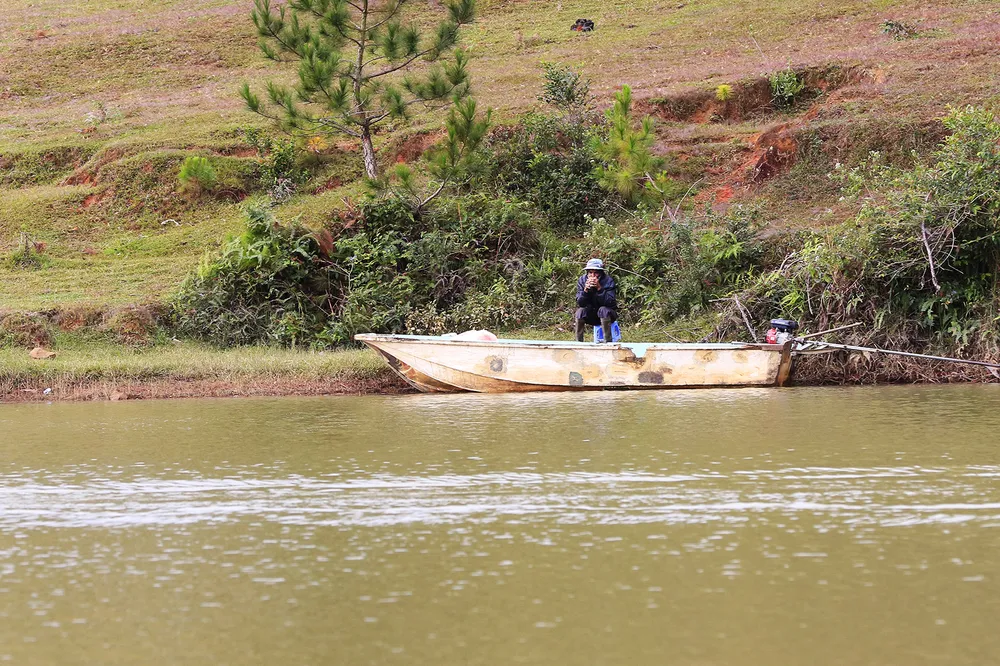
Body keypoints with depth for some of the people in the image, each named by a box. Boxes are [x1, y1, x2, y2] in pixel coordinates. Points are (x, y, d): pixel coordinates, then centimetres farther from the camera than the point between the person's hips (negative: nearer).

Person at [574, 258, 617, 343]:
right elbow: (580, 303, -17)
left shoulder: (608, 281, -18)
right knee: (580, 311, -27)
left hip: (606, 314, -2)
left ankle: (608, 342, -30)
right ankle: (578, 342, -19)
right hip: (590, 316, 2)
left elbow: (610, 303, -29)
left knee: (603, 310, -34)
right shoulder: (582, 280, -11)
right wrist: (585, 290, -35)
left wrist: (599, 288, -40)